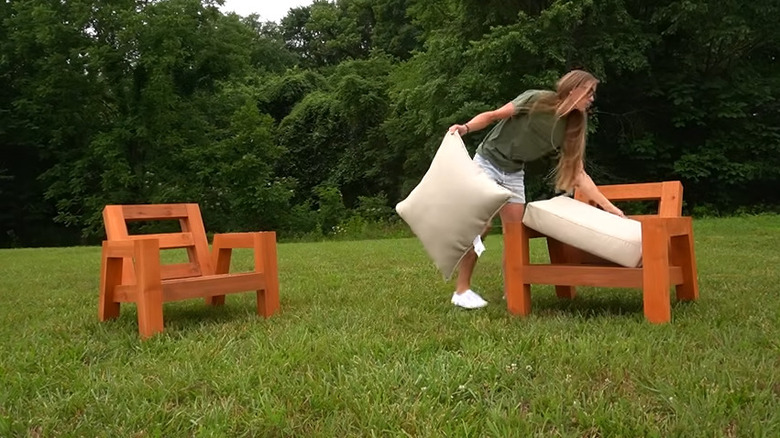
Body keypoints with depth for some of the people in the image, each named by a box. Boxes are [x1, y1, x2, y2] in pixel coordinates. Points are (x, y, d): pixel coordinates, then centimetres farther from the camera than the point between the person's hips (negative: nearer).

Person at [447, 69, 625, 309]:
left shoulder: (570, 128, -3)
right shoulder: (537, 100, -18)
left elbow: (579, 174, -2)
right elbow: (493, 116, -15)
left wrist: (609, 207, -5)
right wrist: (466, 127, -34)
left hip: (513, 173, 6)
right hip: (487, 162, -6)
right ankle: (461, 289, -5)